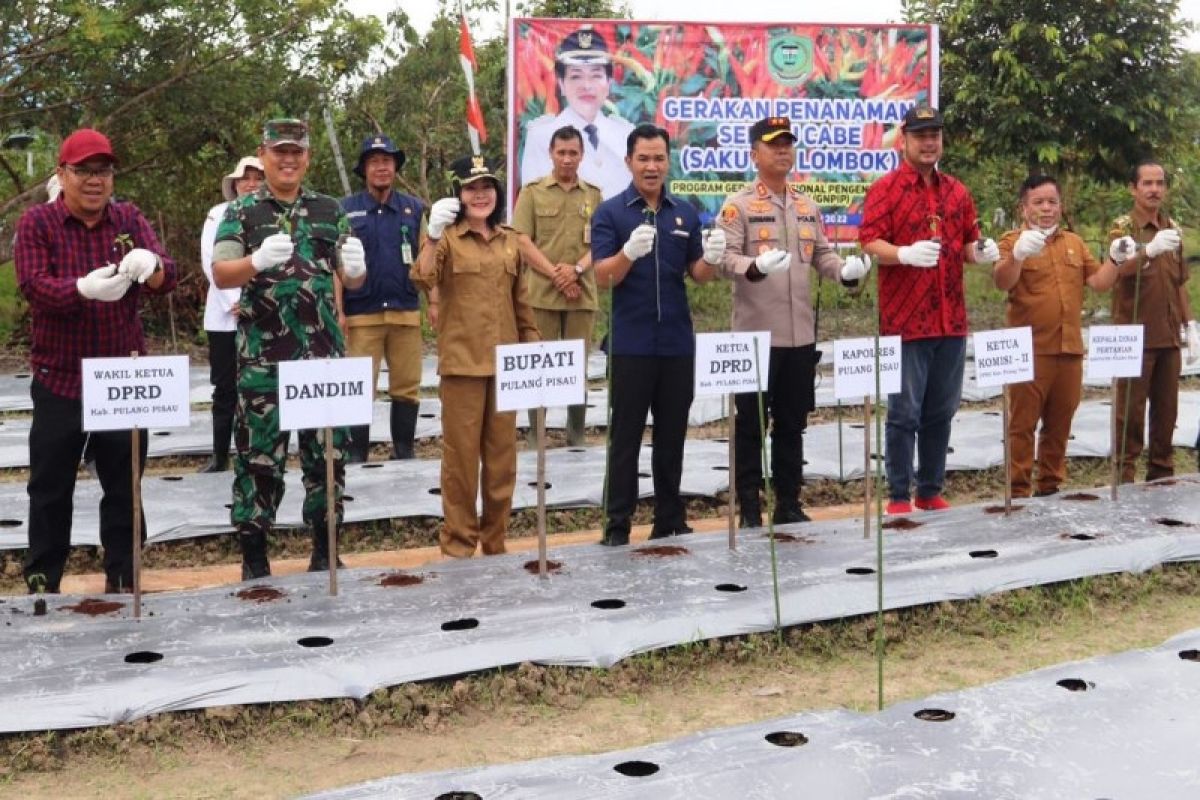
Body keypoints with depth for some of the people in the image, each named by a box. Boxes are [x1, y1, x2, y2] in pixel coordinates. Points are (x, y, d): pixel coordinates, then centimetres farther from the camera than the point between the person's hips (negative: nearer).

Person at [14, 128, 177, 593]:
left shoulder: (129, 219, 4)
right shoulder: (37, 223, -2)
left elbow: (166, 279, -8)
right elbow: (33, 287, -15)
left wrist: (150, 264, -33)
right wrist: (84, 288, -36)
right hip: (59, 381, -2)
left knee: (125, 487, 9)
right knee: (51, 489, 6)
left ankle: (123, 580, 20)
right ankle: (42, 582, 18)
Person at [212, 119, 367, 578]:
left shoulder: (330, 211, 10)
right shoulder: (241, 212, 2)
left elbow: (352, 280, 10)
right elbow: (220, 275, -8)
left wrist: (355, 268, -14)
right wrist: (258, 261, -29)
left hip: (323, 354, 3)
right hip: (262, 357, -2)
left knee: (327, 452, 7)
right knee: (259, 456, 1)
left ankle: (325, 552, 19)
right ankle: (254, 557, 12)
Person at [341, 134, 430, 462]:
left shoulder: (414, 208, 8)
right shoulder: (346, 210, 3)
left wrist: (434, 301, -1)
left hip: (406, 311, 2)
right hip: (362, 312, -2)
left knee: (407, 386, 5)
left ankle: (404, 451, 17)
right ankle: (356, 454, 10)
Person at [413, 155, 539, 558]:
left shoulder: (511, 240, 12)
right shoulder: (446, 236, -2)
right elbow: (424, 280, -20)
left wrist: (533, 344, 15)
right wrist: (433, 235, -32)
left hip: (505, 361, 5)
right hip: (462, 360, -4)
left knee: (502, 456, 10)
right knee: (461, 455, 1)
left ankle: (495, 543, 22)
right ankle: (458, 545, 12)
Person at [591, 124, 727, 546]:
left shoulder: (685, 213, 9)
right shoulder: (610, 212, -3)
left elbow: (697, 274, 10)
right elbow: (603, 277, -11)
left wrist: (711, 258, -13)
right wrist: (630, 251, -31)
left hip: (678, 342, 4)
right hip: (630, 344, -4)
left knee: (672, 436, 10)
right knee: (626, 436, 1)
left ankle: (670, 519, 20)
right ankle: (618, 524, 8)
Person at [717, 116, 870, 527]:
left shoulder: (808, 207, 15)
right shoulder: (738, 205, -5)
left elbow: (822, 255, 17)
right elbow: (726, 259, -13)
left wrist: (847, 269, -3)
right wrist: (756, 267, -33)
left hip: (800, 335, 6)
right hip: (756, 334, -6)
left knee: (792, 424, 13)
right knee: (751, 424, 2)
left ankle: (789, 504, 22)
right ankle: (750, 508, 11)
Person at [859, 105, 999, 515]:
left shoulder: (957, 192, 14)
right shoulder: (885, 189, -4)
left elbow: (969, 243, 19)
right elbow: (869, 242, -12)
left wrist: (980, 251, -3)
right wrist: (905, 253, -29)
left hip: (951, 320, 6)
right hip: (905, 321, -6)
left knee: (941, 412, 12)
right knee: (904, 412, -2)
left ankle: (931, 492, 22)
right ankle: (899, 497, 6)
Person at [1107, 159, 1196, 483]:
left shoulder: (1172, 228, 12)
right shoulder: (1122, 227, -6)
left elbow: (1180, 283, 19)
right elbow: (1123, 269, -26)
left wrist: (1189, 324, 14)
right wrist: (1150, 250, -45)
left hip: (1169, 336, 6)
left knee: (1167, 409, 10)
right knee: (1131, 410, -2)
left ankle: (1162, 474, 19)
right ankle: (1125, 476, 4)